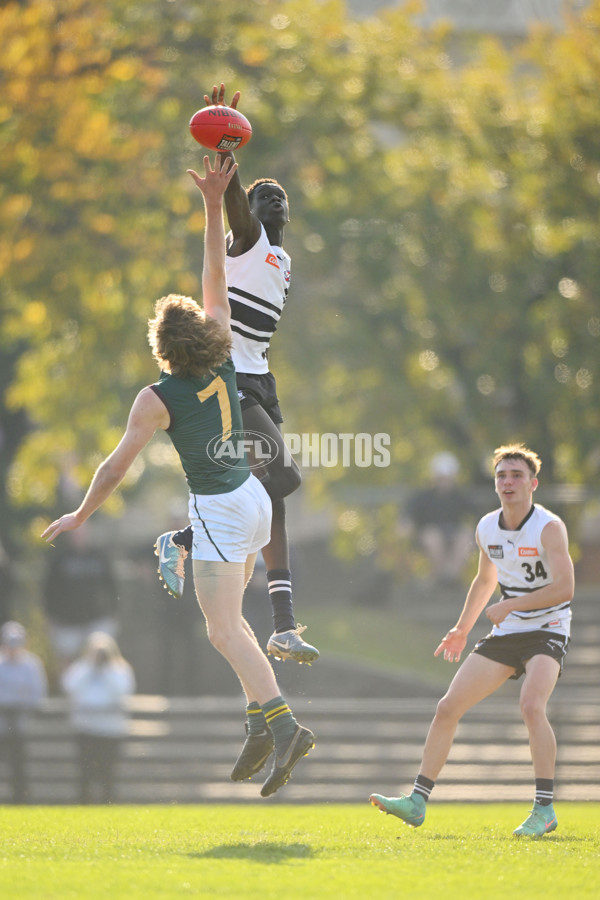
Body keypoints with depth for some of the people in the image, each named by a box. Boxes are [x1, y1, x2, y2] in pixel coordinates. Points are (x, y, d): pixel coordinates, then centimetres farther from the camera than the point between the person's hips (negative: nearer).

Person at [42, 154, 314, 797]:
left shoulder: (158, 399, -13)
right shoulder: (224, 362, 1)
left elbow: (117, 465, -9)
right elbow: (215, 275, 7)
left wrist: (81, 514, 3)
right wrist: (214, 206, 6)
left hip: (219, 511, -7)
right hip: (253, 498, 7)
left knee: (223, 630, -11)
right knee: (230, 618, 18)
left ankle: (282, 720, -27)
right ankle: (261, 719, 6)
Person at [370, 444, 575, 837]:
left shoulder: (549, 527, -16)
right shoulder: (487, 528, 4)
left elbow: (564, 587, -27)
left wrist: (508, 605, -27)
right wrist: (462, 629, 26)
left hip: (546, 633, -7)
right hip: (505, 633, 7)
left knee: (531, 706, -31)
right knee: (448, 708, -1)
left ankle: (544, 809, -24)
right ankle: (417, 802, 5)